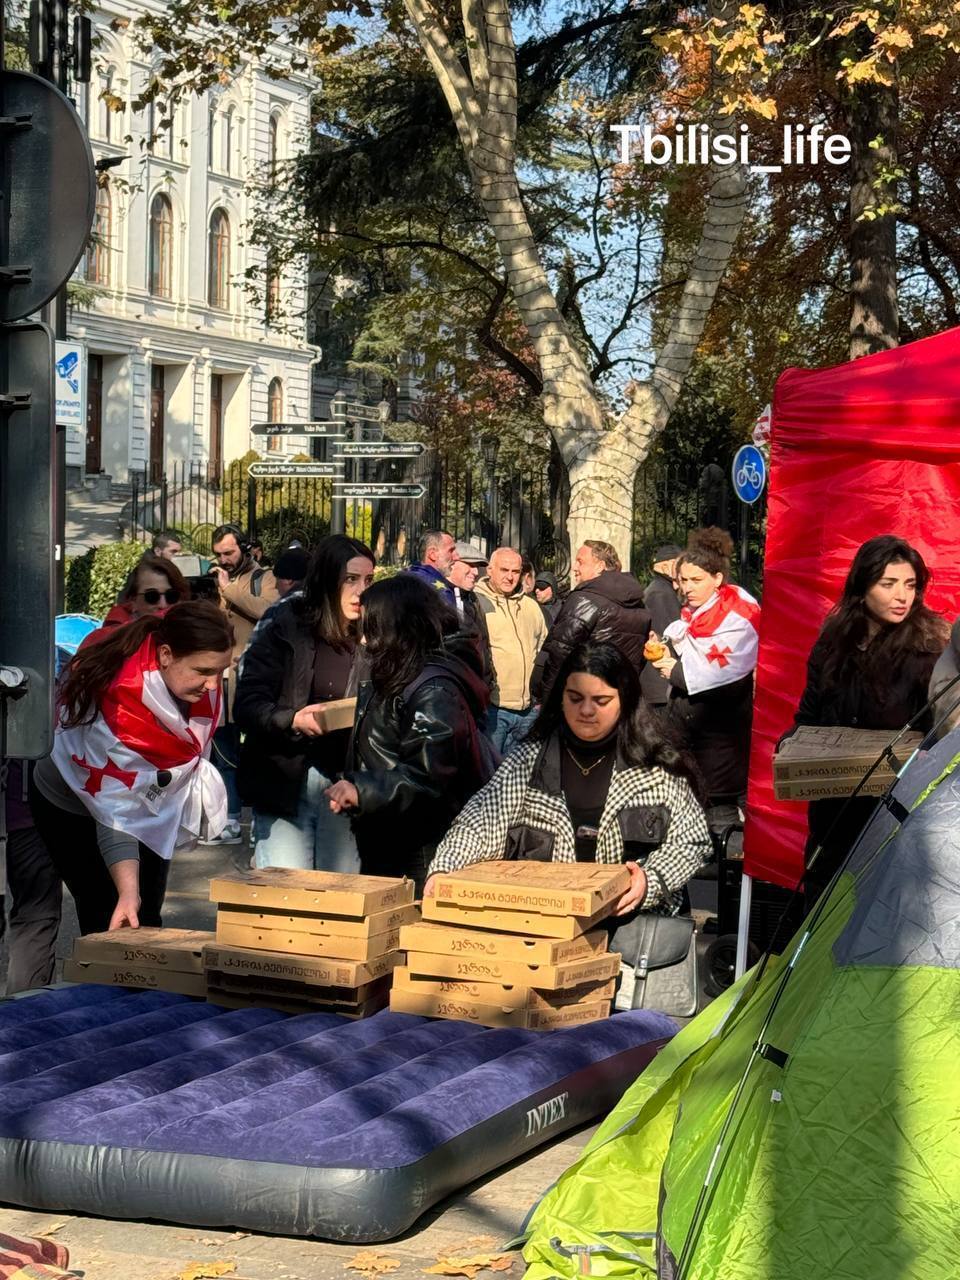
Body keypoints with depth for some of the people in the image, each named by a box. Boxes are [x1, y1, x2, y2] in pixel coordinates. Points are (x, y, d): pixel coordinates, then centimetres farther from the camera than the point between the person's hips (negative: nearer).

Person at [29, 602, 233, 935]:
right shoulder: (117, 710, -41)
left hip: (153, 806, 6)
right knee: (115, 924, -11)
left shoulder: (199, 670, -22)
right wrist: (128, 893, -46)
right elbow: (116, 812, -40)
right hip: (80, 812, -6)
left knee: (147, 924, 9)